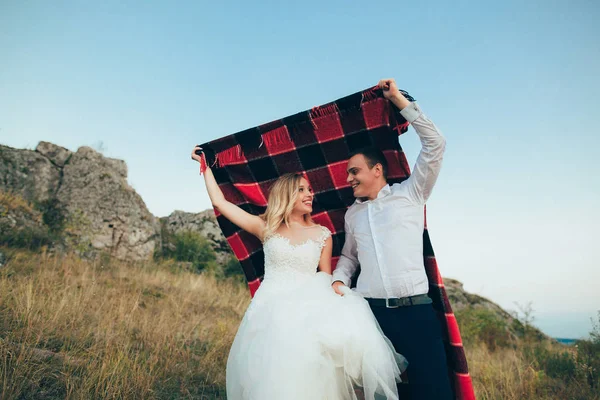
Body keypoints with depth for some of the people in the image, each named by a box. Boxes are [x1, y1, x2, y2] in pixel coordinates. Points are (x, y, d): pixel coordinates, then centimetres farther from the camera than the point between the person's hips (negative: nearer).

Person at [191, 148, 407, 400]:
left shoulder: (322, 234, 7)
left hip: (308, 310, 0)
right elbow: (219, 202, 8)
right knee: (276, 377, -4)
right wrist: (206, 165, 15)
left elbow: (326, 278, 10)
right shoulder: (266, 228, 6)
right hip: (272, 311, 0)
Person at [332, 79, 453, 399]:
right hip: (370, 311, 3)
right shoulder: (352, 214, 17)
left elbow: (435, 145, -1)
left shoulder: (409, 194, 6)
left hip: (415, 310, -3)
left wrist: (400, 101, 0)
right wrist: (339, 281, 2)